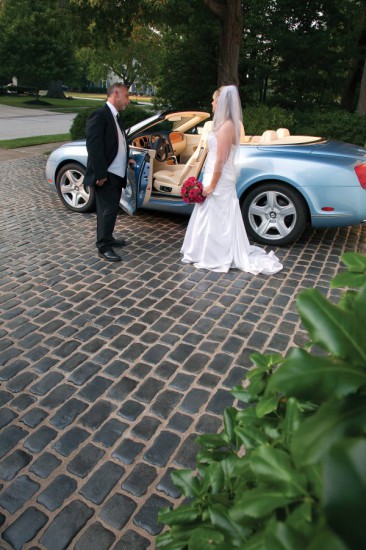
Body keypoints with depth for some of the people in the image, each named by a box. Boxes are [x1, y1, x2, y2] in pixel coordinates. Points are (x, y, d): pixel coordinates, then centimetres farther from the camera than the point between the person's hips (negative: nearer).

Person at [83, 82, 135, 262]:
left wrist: (126, 159, 16)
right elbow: (94, 146, -20)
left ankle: (107, 239, 30)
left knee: (111, 208, 16)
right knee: (108, 210, -6)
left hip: (116, 173, 9)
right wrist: (100, 174, -23)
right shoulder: (100, 115, -13)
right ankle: (103, 247, 3)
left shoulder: (116, 116, 16)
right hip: (106, 175, -9)